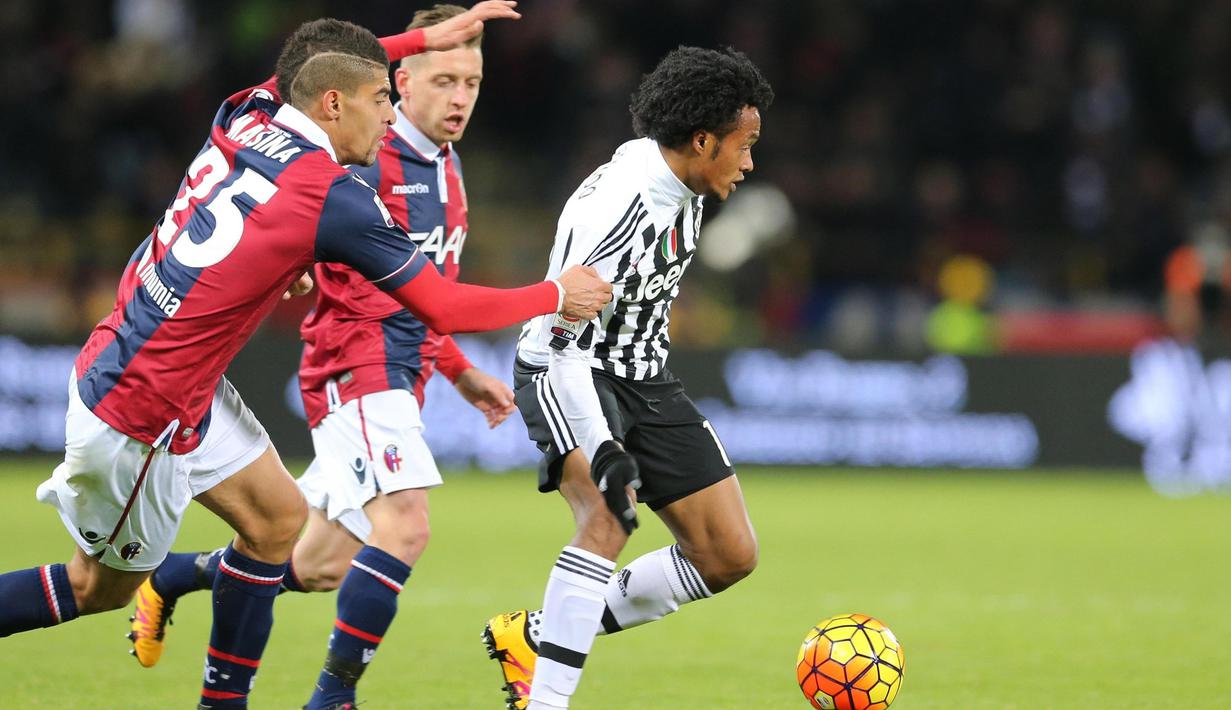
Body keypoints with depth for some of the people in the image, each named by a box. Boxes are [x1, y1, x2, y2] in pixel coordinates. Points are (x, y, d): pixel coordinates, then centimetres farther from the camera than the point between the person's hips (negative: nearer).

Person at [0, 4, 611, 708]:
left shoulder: (244, 119, 1)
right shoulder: (336, 198, -20)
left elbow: (320, 68, 27)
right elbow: (445, 308, -14)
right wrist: (557, 296, 0)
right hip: (142, 419, -9)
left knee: (279, 518, 15)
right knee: (101, 589, 8)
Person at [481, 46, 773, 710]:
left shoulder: (686, 189, -1)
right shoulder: (611, 209, -28)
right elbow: (559, 339, -31)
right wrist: (601, 451, -40)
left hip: (643, 378, 8)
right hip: (567, 372, -8)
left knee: (731, 556, 2)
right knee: (609, 516, -34)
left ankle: (537, 637, 11)